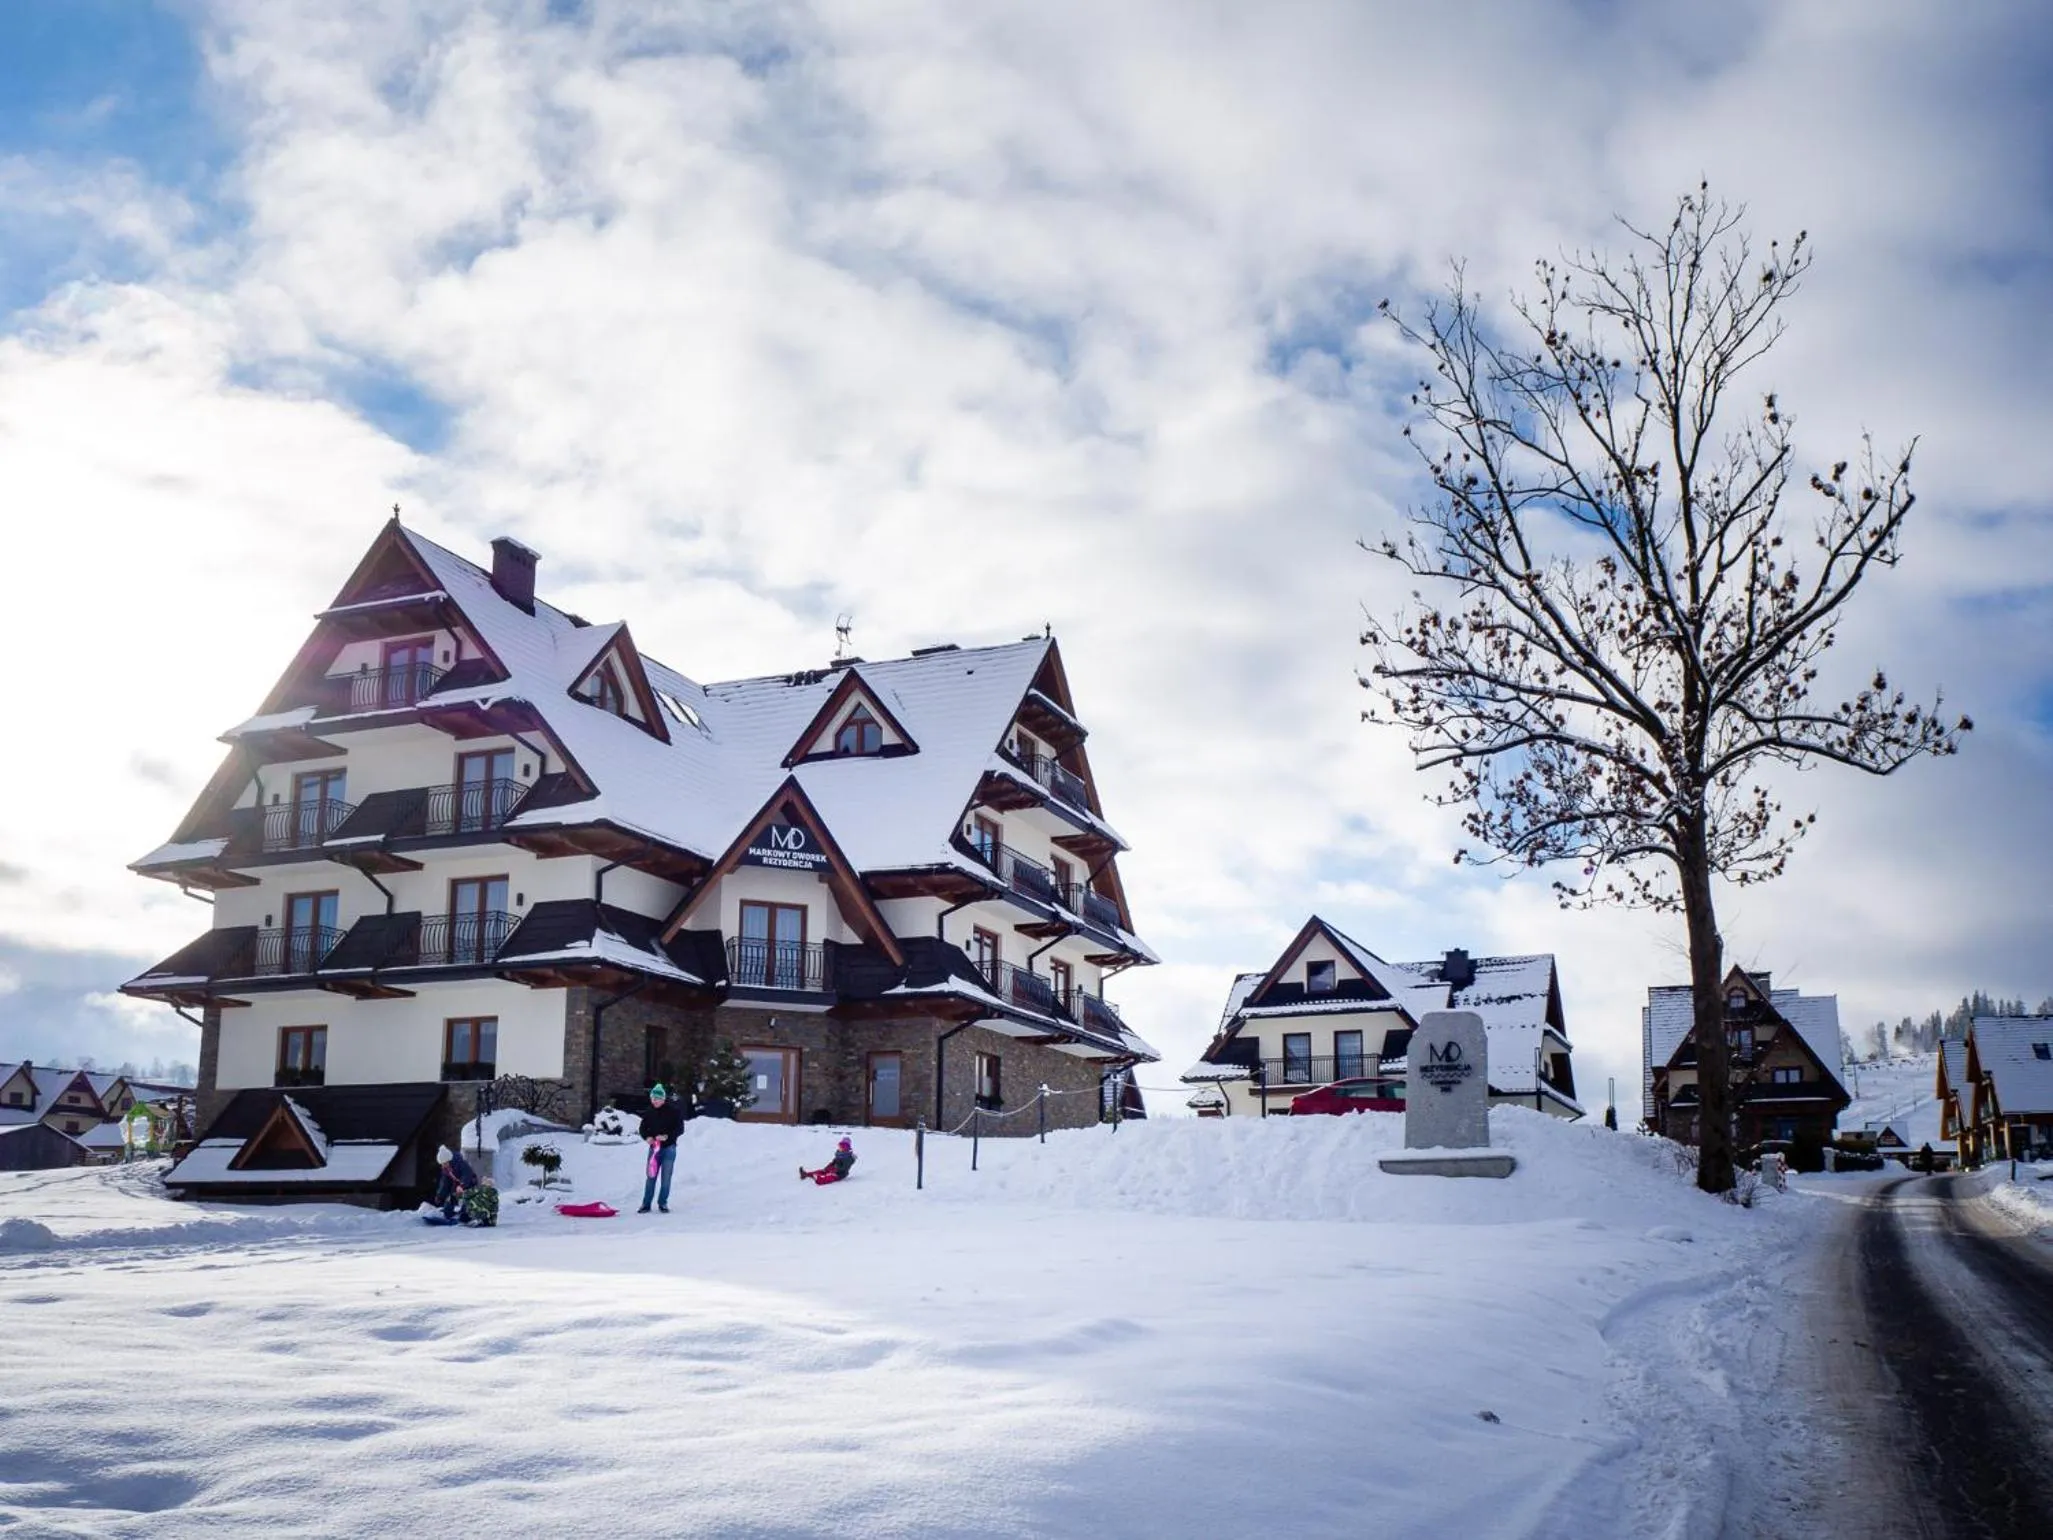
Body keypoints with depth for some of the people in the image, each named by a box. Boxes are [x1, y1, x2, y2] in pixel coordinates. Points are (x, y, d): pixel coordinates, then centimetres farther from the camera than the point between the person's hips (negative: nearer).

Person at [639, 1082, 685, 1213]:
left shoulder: (673, 1110, -9)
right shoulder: (650, 1112, 1)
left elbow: (680, 1128, -9)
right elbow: (643, 1127, 9)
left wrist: (667, 1136, -23)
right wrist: (647, 1137, -12)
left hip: (669, 1147, -2)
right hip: (654, 1147, 2)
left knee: (666, 1177, 2)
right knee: (651, 1176, 3)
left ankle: (663, 1203, 14)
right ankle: (646, 1204, 9)